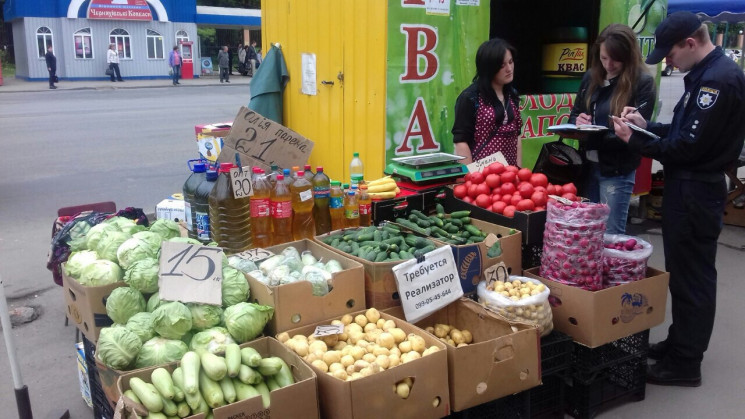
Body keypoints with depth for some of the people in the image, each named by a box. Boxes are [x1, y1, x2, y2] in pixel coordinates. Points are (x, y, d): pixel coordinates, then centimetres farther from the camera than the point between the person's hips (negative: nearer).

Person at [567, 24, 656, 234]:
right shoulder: (591, 77, 5)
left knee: (611, 233, 3)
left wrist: (596, 136, -26)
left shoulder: (643, 82, -10)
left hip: (618, 170, -5)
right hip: (588, 165, 5)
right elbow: (574, 114, 14)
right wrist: (578, 121, -10)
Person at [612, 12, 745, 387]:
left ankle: (685, 364, 11)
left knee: (691, 277, 0)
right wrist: (646, 126, 7)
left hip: (695, 191, -10)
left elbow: (688, 146, -23)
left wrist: (635, 141, -15)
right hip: (688, 187, 10)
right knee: (683, 271, 18)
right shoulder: (706, 74, 12)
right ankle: (680, 342, 31)